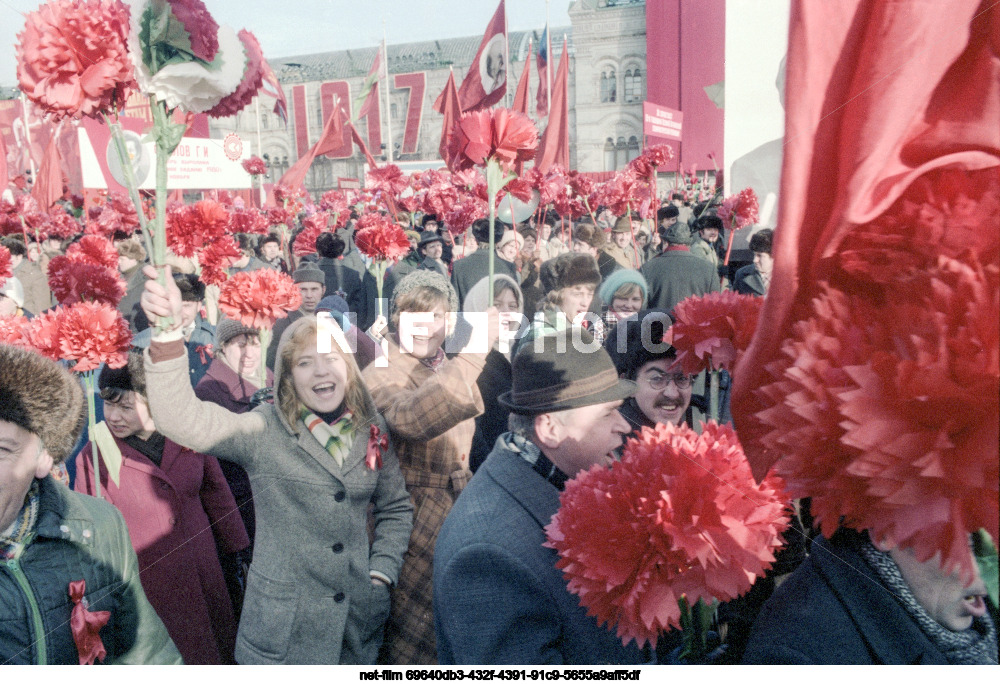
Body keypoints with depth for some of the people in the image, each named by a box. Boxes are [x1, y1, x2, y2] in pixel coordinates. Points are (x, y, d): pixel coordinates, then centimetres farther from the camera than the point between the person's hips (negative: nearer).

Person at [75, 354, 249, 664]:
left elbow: (215, 491, 4)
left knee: (221, 647, 18)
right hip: (148, 582, -3)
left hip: (204, 568, 3)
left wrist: (240, 550, 11)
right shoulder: (93, 458, -14)